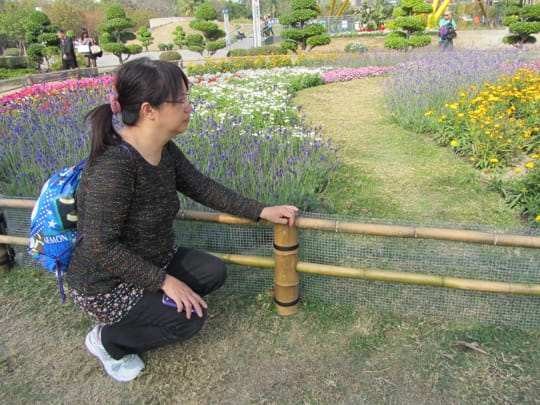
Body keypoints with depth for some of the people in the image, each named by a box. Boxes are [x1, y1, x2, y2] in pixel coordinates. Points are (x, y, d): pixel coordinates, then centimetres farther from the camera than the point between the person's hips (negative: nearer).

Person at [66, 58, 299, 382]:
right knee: (190, 317, -17)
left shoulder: (165, 150, -6)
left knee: (214, 272, 1)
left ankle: (128, 315, 14)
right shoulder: (114, 165, -33)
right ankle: (107, 339, 8)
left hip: (153, 261, 8)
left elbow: (203, 188, 2)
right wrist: (163, 280, -25)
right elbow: (101, 246, -30)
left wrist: (262, 211, -2)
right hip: (104, 285, -8)